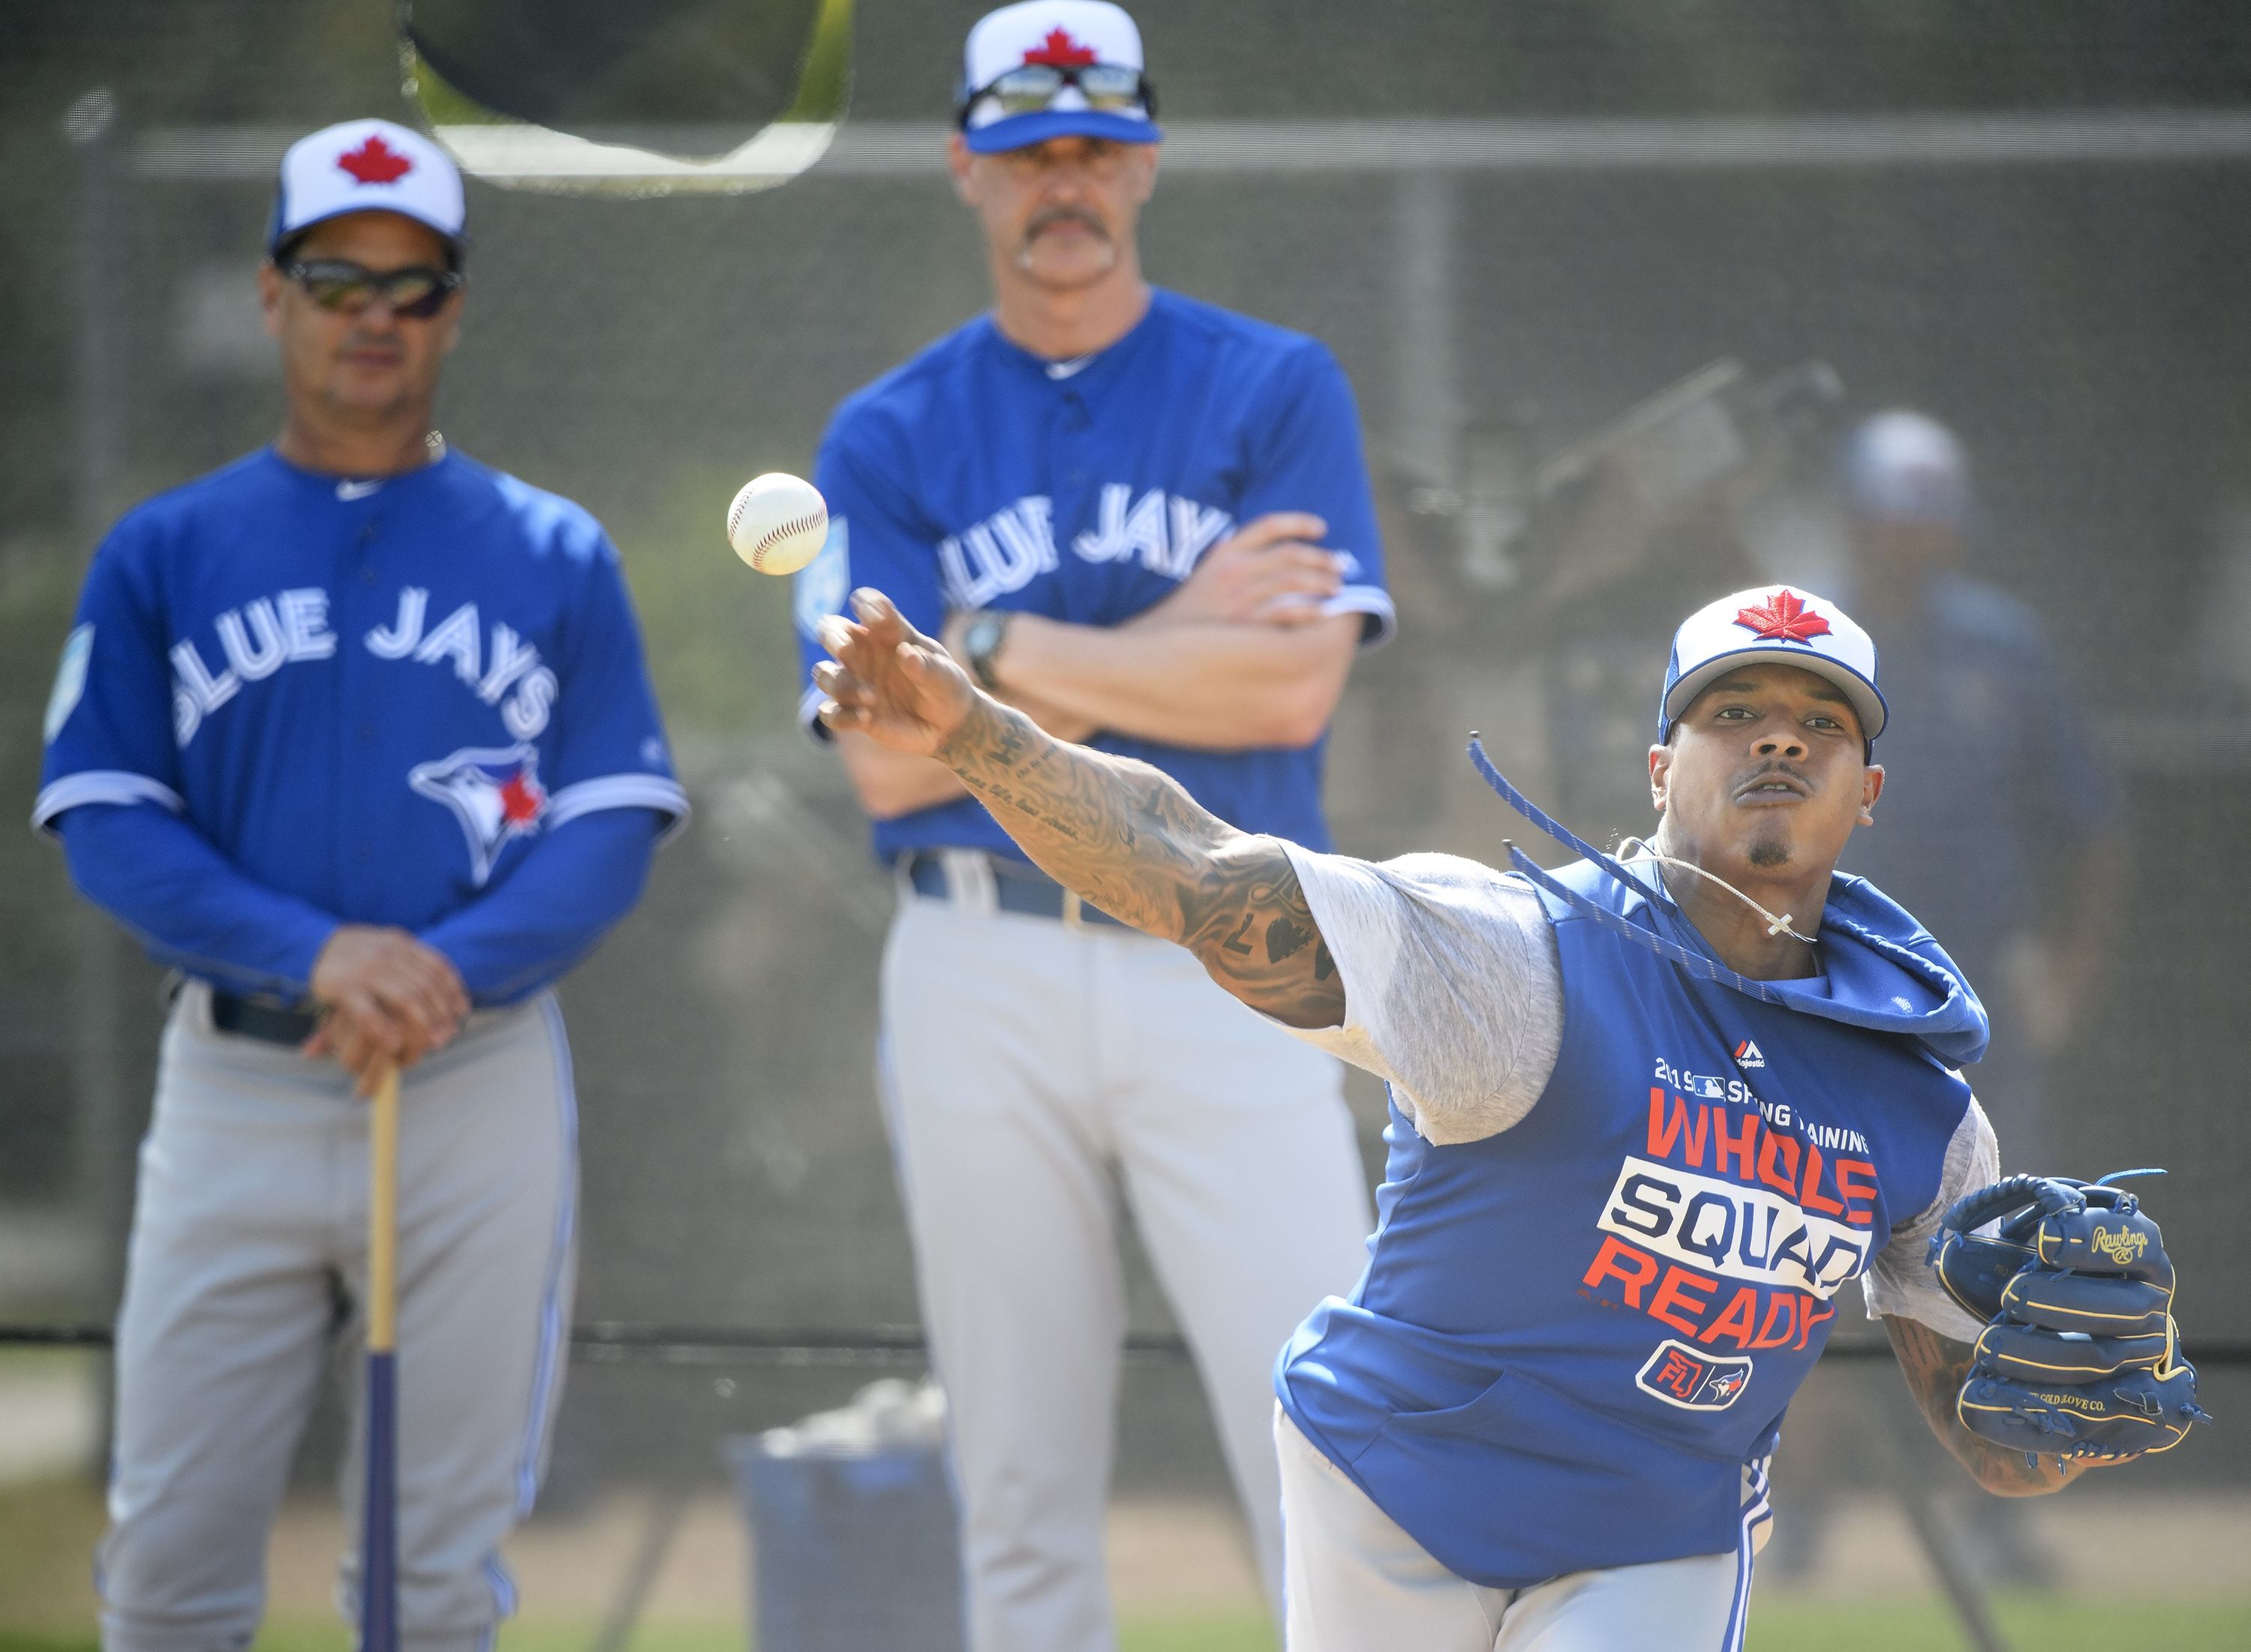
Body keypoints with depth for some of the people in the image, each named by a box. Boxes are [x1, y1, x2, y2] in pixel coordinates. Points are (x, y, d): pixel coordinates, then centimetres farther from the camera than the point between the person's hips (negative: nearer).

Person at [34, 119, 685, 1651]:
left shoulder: (554, 554, 9)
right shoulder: (163, 552, 8)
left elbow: (615, 830, 2)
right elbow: (106, 826, -1)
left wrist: (451, 970, -16)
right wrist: (316, 952, -17)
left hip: (481, 1081, 0)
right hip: (238, 1079, 0)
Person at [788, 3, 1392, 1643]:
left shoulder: (1279, 391, 5)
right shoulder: (886, 441, 9)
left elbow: (1294, 689, -8)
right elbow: (890, 758, -2)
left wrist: (1006, 654, -6)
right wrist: (1167, 644, -7)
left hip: (1230, 969, -2)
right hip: (984, 978, 2)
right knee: (1021, 1496, 4)